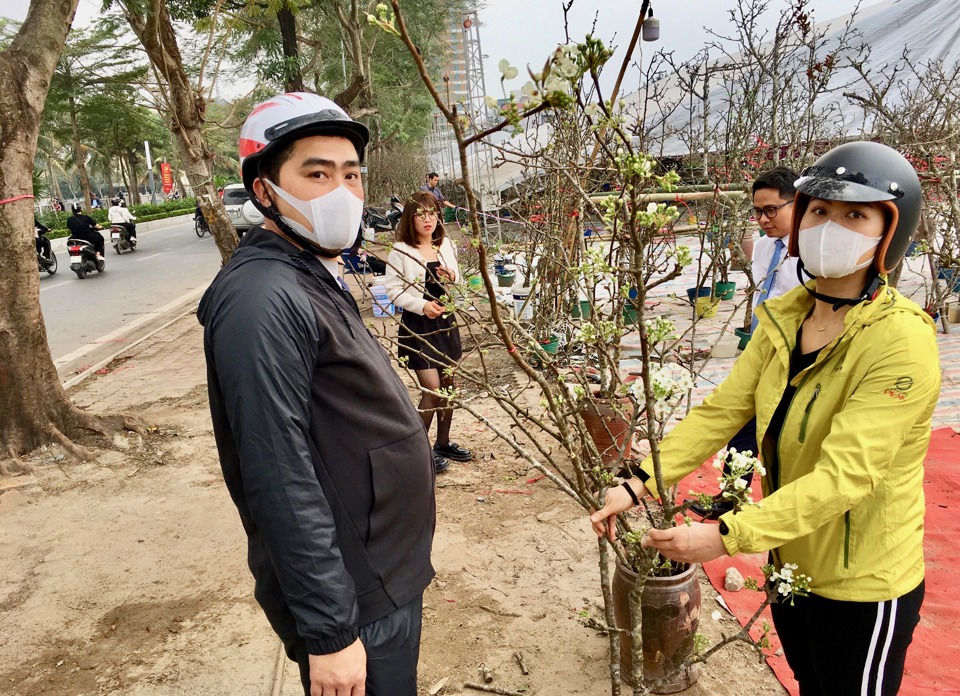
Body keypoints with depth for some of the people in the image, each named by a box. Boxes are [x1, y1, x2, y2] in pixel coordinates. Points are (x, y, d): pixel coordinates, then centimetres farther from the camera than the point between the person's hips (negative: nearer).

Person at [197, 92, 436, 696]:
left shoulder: (313, 280, 8)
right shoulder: (262, 301, -24)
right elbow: (281, 487, -27)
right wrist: (328, 633, -23)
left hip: (386, 575, 9)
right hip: (351, 601, -9)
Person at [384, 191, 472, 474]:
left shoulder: (446, 245, 6)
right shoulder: (401, 250, -11)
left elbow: (458, 285, 14)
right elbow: (393, 289, -12)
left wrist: (453, 277, -9)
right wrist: (421, 306, -24)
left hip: (445, 321, 6)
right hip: (417, 324, -6)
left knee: (448, 384, 12)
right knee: (432, 390, -8)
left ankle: (443, 443, 30)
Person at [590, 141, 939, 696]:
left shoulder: (901, 342, -25)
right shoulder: (784, 318, -4)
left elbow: (844, 475, -32)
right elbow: (720, 411, -9)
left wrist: (728, 536, -36)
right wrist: (640, 484, -19)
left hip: (861, 586, -6)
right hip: (790, 562, 6)